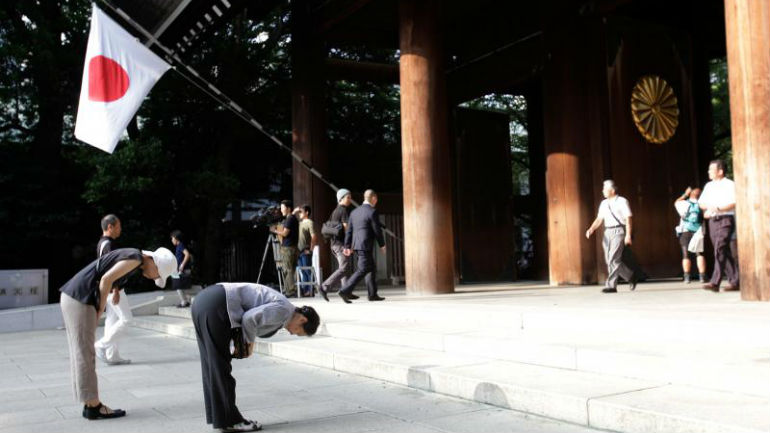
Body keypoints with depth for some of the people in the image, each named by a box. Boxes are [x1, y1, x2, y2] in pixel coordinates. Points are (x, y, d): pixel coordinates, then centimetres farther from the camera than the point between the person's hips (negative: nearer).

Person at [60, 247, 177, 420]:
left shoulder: (129, 258, 19)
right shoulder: (136, 257, -10)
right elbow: (106, 279, -18)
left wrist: (98, 310, 10)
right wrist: (100, 310, -7)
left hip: (72, 296, 10)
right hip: (80, 297, -10)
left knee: (80, 354, 10)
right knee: (85, 354, -4)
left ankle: (90, 405, 14)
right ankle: (94, 407, 2)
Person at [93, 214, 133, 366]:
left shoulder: (101, 243, 15)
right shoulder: (108, 244, -16)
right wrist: (115, 290, -25)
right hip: (112, 288, -10)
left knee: (111, 320, 9)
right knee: (126, 318, -4)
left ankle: (112, 355, 11)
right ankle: (101, 345, -4)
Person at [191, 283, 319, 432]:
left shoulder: (277, 306, 22)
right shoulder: (284, 310, -7)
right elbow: (249, 318, -15)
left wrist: (245, 341, 12)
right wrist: (250, 342, 2)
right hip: (215, 306, -10)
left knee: (212, 364, 15)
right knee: (221, 365, -1)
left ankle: (217, 415, 24)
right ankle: (229, 420, 8)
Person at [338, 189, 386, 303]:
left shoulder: (354, 212, 12)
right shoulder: (372, 212, -10)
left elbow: (349, 230, 12)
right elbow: (377, 230, -9)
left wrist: (347, 246, 15)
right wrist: (382, 245, 3)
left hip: (356, 245, 9)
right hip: (365, 246, -8)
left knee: (371, 268, 17)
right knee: (362, 270, -7)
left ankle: (373, 294, 20)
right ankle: (345, 291, -15)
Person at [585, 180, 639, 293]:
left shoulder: (622, 201, -2)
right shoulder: (603, 203, 16)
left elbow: (628, 219, -6)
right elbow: (599, 219, 14)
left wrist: (628, 235, -14)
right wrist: (591, 229, -4)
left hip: (618, 231, -7)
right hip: (607, 232, 7)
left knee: (613, 259, -13)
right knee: (610, 260, 7)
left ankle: (611, 285, -12)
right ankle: (630, 276, 26)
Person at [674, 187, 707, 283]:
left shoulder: (684, 203, -2)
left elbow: (676, 203, 19)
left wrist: (685, 194, 23)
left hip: (685, 232, 0)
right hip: (697, 232, 0)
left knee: (686, 255, 3)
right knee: (699, 254, 2)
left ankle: (687, 277, -3)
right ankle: (702, 276, -8)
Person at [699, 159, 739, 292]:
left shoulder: (729, 185, -3)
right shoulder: (709, 186, 18)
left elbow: (733, 203, -13)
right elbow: (701, 202, 19)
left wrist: (718, 208, -24)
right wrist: (707, 208, -3)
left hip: (725, 220, -7)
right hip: (712, 221, 7)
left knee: (720, 250, -16)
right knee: (725, 252, 9)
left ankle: (715, 282, -21)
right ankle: (734, 281, 15)